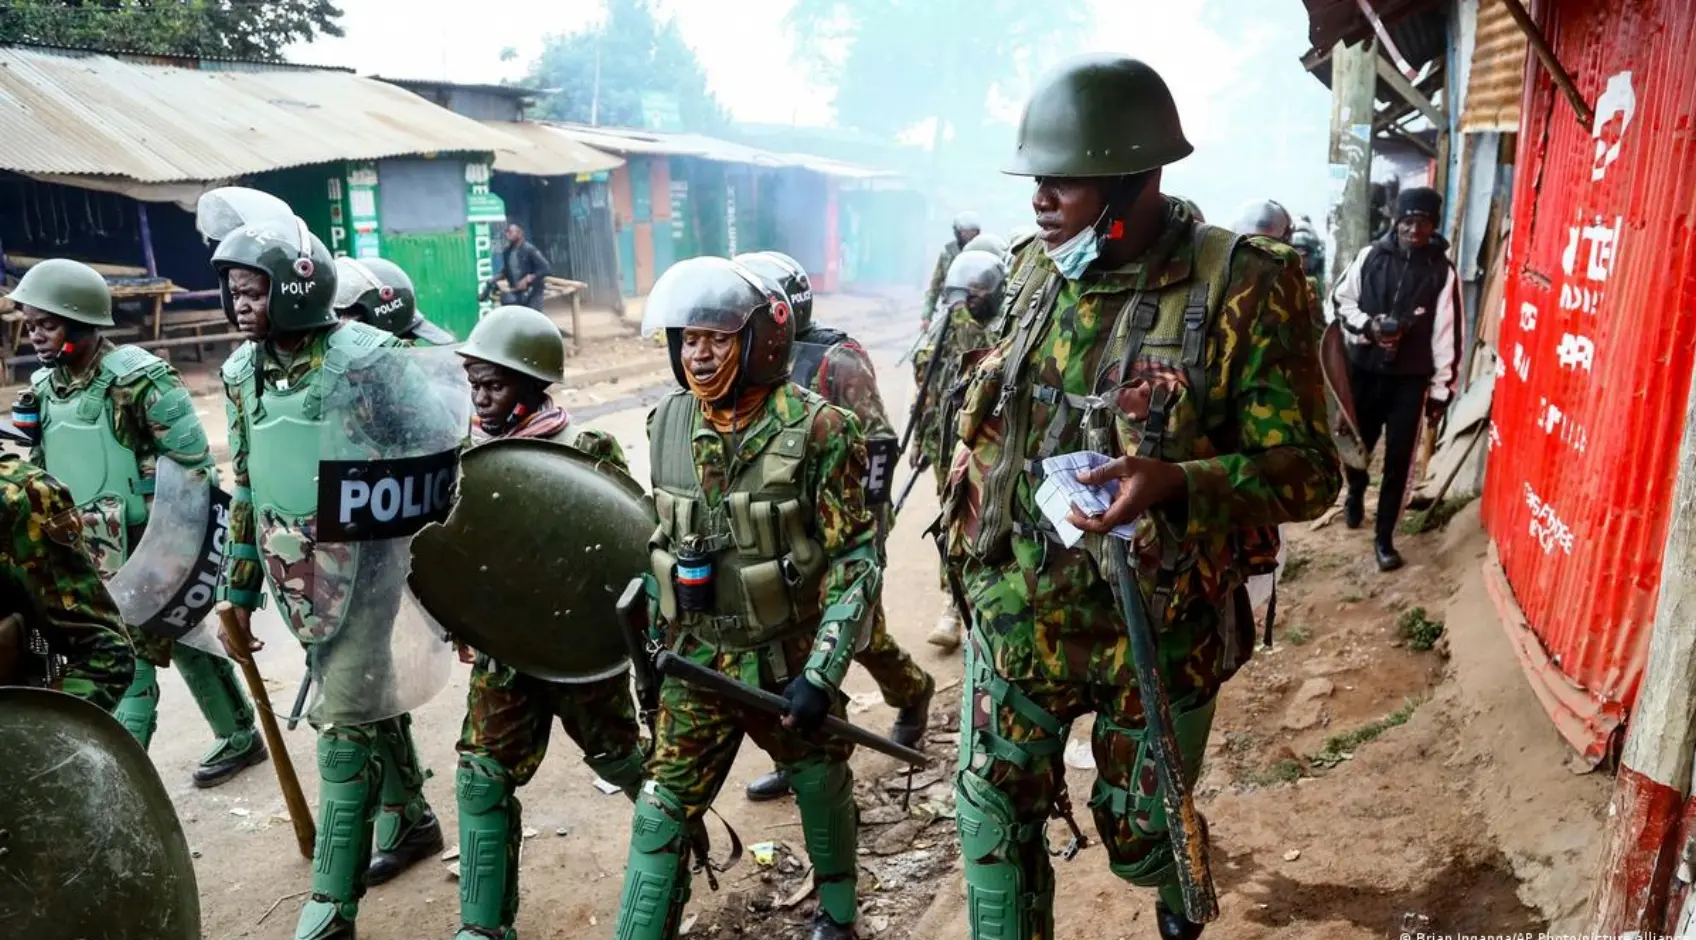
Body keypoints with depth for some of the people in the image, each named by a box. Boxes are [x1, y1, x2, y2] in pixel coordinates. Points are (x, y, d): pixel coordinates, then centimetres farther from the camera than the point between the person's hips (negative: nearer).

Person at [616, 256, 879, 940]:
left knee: (822, 792, 17)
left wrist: (822, 673, -21)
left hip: (789, 659, -3)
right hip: (696, 659, 3)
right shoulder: (666, 424, -2)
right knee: (662, 812, 3)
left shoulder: (815, 429, -18)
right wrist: (653, 641, 11)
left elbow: (855, 561, -16)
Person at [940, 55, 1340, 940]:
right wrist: (969, 546, 15)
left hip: (1160, 629, -3)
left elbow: (1308, 469, -16)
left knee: (1139, 835, 18)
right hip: (1019, 614, 4)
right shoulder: (1032, 275, 0)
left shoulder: (1243, 290, -17)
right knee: (993, 817, 10)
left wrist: (1174, 485, -34)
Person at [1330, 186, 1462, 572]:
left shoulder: (1442, 271, -4)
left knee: (1398, 460, 1)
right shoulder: (1370, 256, -2)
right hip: (1364, 368, 1)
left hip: (1412, 377, -1)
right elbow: (1341, 299, 7)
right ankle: (1355, 493, 48)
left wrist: (1441, 388, -3)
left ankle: (1384, 536, 12)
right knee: (1357, 442, 15)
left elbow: (1446, 334, -2)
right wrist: (1368, 325, -13)